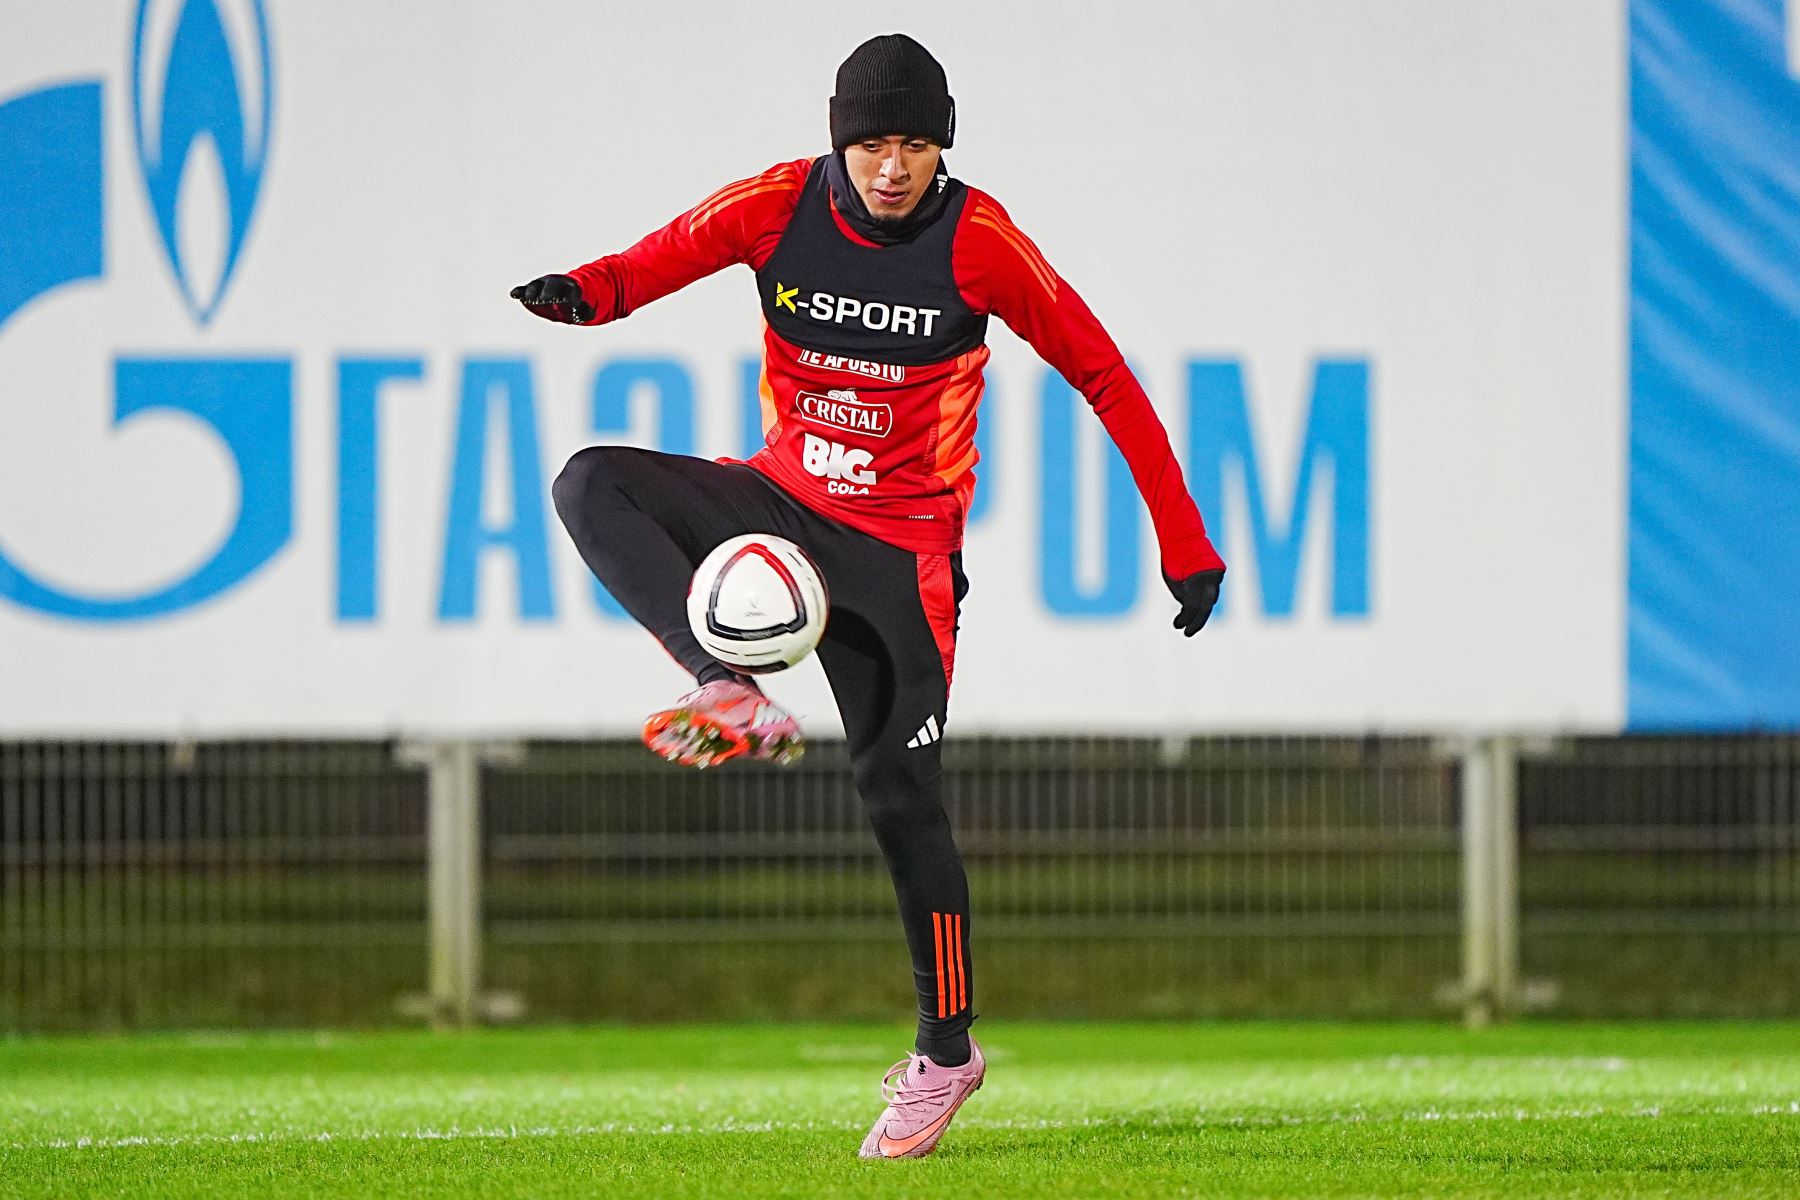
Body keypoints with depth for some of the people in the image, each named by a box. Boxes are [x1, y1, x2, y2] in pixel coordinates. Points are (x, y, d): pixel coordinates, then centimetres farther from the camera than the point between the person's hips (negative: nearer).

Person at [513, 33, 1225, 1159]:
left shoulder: (978, 241, -15)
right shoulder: (782, 206, -8)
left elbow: (1102, 375, -9)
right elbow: (665, 257, -11)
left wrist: (1183, 541, -10)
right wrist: (587, 292, -38)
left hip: (902, 540, -3)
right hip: (783, 499, 4)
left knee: (898, 787, -7)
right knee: (594, 484, -20)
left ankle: (946, 1052, 5)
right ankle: (736, 697, -29)